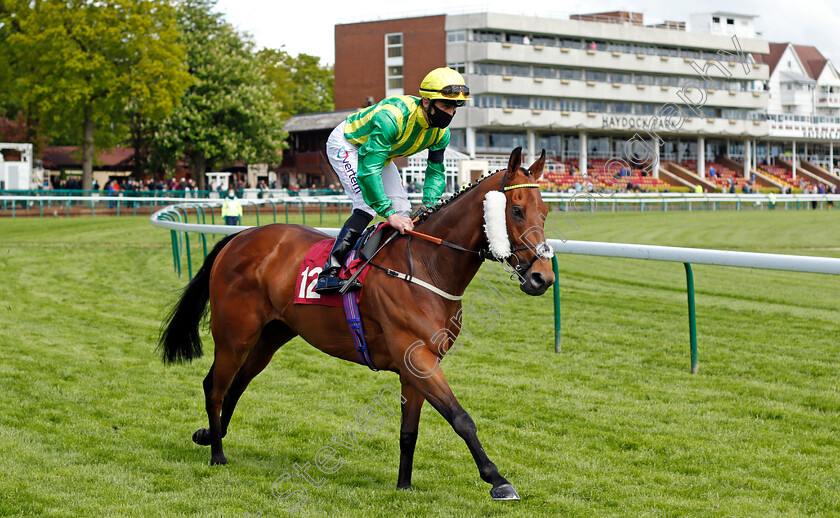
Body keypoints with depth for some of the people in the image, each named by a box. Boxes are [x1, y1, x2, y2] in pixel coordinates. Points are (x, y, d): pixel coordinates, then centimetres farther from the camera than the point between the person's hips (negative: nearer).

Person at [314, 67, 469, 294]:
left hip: (380, 150, 8)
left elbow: (436, 171, -3)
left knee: (403, 210, 0)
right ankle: (329, 273, -28)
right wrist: (389, 214, -46)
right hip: (346, 145, -8)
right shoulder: (393, 116, -42)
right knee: (368, 205, -25)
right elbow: (367, 170, -44)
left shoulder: (441, 132, -17)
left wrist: (429, 204, -22)